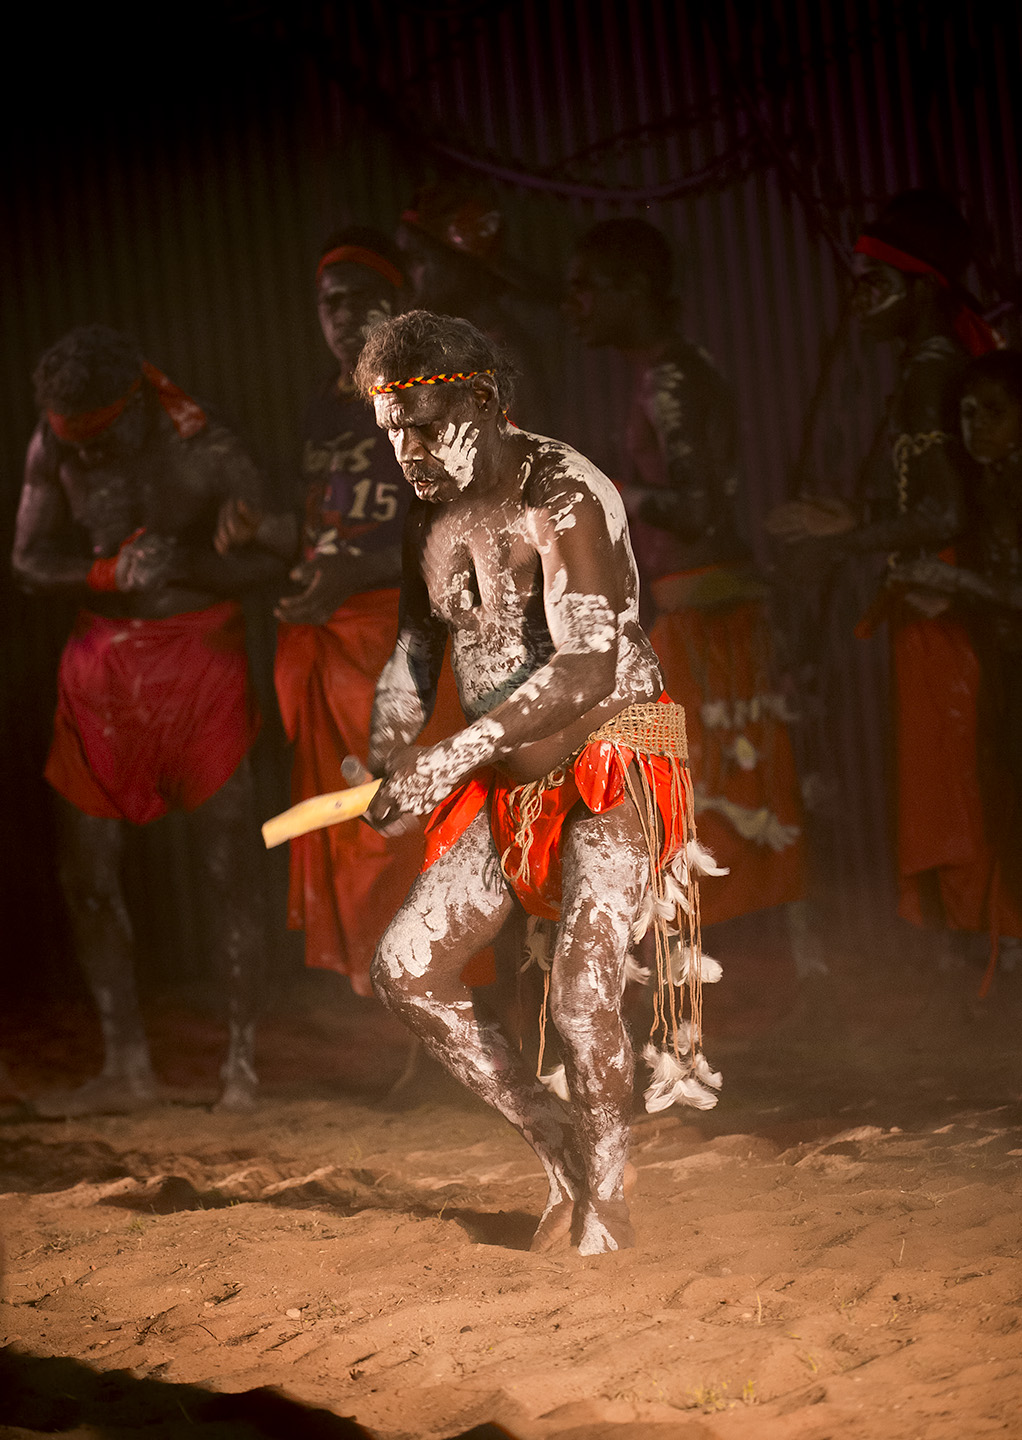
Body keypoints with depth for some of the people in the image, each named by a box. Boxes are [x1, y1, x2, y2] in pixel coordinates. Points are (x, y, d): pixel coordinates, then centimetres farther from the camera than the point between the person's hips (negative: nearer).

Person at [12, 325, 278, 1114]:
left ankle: (242, 1062, 6)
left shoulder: (207, 451, -14)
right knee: (88, 872, 4)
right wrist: (110, 570, -19)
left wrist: (180, 564, -27)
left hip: (200, 659, -4)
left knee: (229, 865, -3)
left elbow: (262, 559, -11)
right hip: (103, 659, 4)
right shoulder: (53, 447, -4)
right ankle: (127, 1065, 14)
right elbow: (30, 560, -1)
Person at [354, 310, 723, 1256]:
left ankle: (605, 1211, -4)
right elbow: (417, 647, 21)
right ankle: (557, 1144, 12)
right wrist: (389, 741, -2)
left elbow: (587, 670, -27)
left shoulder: (564, 496, -18)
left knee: (581, 992, -21)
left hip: (610, 767, -8)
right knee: (405, 969, 0)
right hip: (514, 787, 8)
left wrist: (456, 755, -32)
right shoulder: (432, 519, 8)